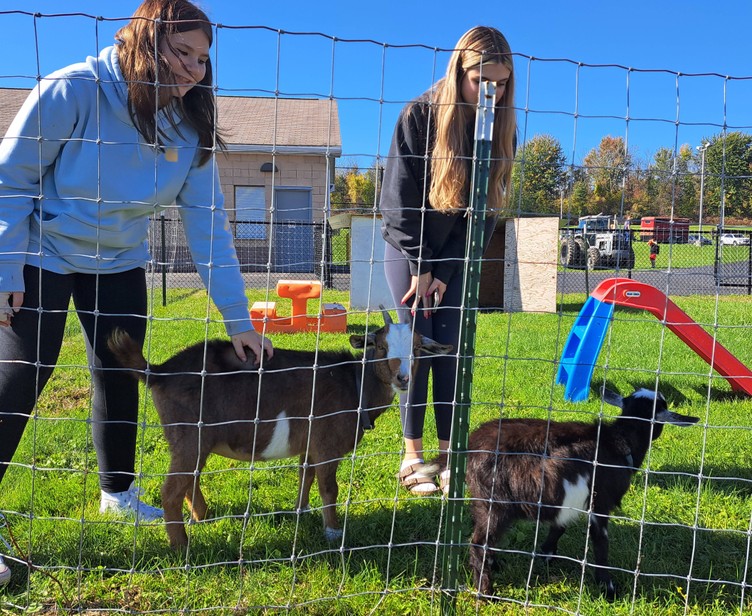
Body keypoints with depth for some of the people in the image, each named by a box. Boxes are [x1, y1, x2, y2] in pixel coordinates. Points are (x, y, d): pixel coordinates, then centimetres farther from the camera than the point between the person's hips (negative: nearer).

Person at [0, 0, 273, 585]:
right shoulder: (74, 91, -25)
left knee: (120, 376, 8)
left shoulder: (190, 128, -13)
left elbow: (209, 223, -13)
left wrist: (238, 319, -16)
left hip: (118, 263, 4)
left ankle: (118, 492, 28)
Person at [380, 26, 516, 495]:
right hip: (409, 248, -3)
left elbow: (488, 208, -5)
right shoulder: (420, 115, -17)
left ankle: (449, 454, 9)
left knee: (453, 350, 0)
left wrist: (445, 273, -10)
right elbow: (401, 199, -14)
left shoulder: (502, 127, -6)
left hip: (458, 254, 3)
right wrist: (420, 269, -13)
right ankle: (413, 458, 4)